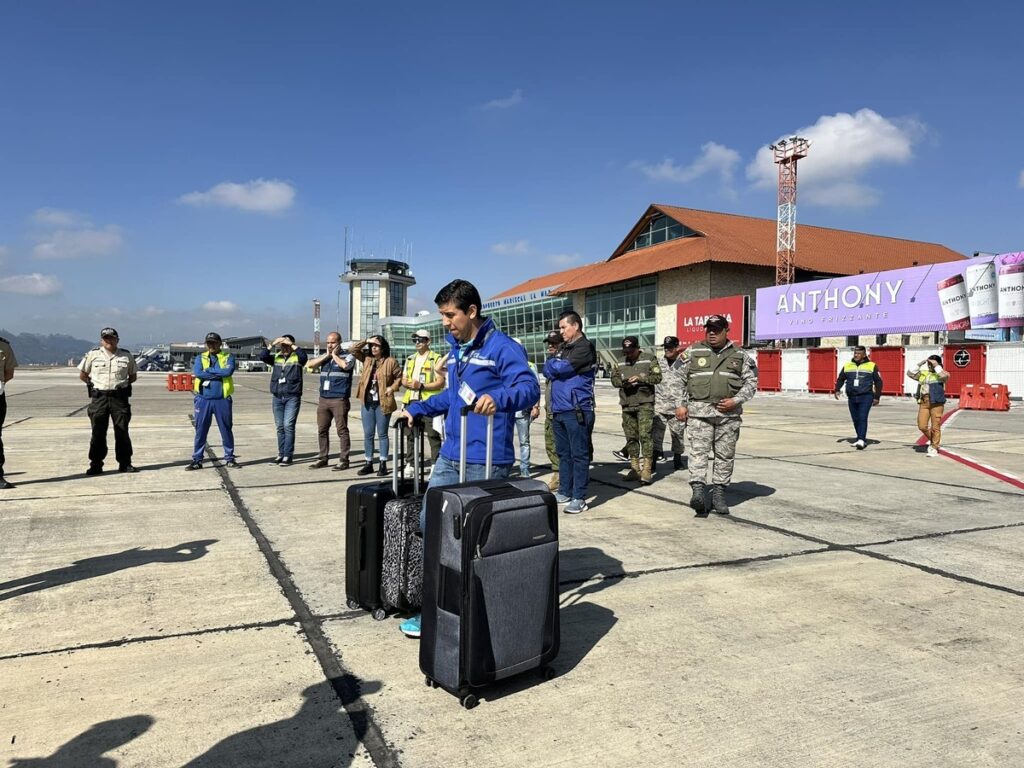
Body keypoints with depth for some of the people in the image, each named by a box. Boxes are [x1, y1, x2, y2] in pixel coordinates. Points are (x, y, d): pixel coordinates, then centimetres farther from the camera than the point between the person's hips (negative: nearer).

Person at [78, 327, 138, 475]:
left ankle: (125, 463, 10)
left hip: (120, 398, 0)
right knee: (98, 433, 2)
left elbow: (133, 376, 16)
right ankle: (96, 465, 10)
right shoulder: (92, 355, 3)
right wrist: (94, 385, 8)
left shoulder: (127, 356, 5)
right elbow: (82, 374, 13)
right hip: (99, 398, 0)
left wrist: (122, 384, 7)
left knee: (122, 432, 3)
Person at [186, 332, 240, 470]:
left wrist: (208, 370, -10)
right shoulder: (200, 357, 9)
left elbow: (228, 371, -17)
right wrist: (219, 374, -12)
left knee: (226, 430, 6)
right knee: (200, 431, 6)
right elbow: (197, 372, -11)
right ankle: (197, 460, 15)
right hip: (203, 399, 1)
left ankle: (229, 458, 17)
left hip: (222, 399, -1)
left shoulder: (228, 356, 4)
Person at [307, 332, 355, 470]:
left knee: (342, 430, -4)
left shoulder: (347, 356, 0)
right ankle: (323, 458, 18)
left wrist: (334, 355, -7)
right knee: (322, 430, 9)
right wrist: (327, 355, -2)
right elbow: (311, 364, 4)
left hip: (339, 399, -6)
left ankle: (343, 460, 0)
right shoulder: (324, 356, 17)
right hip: (323, 399, 6)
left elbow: (346, 365, -22)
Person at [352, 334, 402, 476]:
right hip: (367, 402, 5)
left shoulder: (390, 361, -3)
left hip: (383, 403, -5)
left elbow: (400, 376, 2)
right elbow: (354, 349, 9)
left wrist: (393, 387, -11)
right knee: (368, 434, 8)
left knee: (382, 434, 2)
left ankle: (383, 464, 7)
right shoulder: (367, 359, 10)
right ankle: (369, 463, 16)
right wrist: (366, 341, 1)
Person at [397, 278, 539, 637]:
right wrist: (417, 409, 23)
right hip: (450, 455, 9)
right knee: (430, 522, 7)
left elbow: (529, 387, -24)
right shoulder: (456, 348, 16)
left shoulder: (502, 347, -12)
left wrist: (497, 398, -41)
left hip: (486, 461, -8)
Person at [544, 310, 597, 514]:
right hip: (559, 409, 8)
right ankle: (564, 491, 23)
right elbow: (547, 369, 10)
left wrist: (554, 365, 4)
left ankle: (579, 498, 0)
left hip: (577, 410, -8)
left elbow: (562, 367, -17)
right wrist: (558, 368, -9)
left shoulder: (585, 347, -7)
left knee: (579, 455, -3)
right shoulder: (563, 348, 19)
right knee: (563, 453, 14)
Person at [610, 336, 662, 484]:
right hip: (627, 404, 5)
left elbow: (657, 376, -4)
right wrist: (623, 383, -9)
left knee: (645, 435, -13)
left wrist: (640, 378, -16)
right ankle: (634, 468, 15)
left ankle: (647, 470, -12)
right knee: (631, 437, 7)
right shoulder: (620, 362, 16)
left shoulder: (649, 359, 3)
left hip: (644, 403, -5)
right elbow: (614, 379, 12)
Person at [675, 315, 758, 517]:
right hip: (699, 411, -1)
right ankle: (698, 491, -16)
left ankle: (718, 494, 14)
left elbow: (751, 381, 8)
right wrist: (681, 405, 5)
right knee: (698, 451, -11)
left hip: (728, 413, 1)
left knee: (725, 455, 5)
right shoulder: (693, 352, 9)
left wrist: (736, 401, -6)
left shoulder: (740, 355, 10)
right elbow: (681, 379, 12)